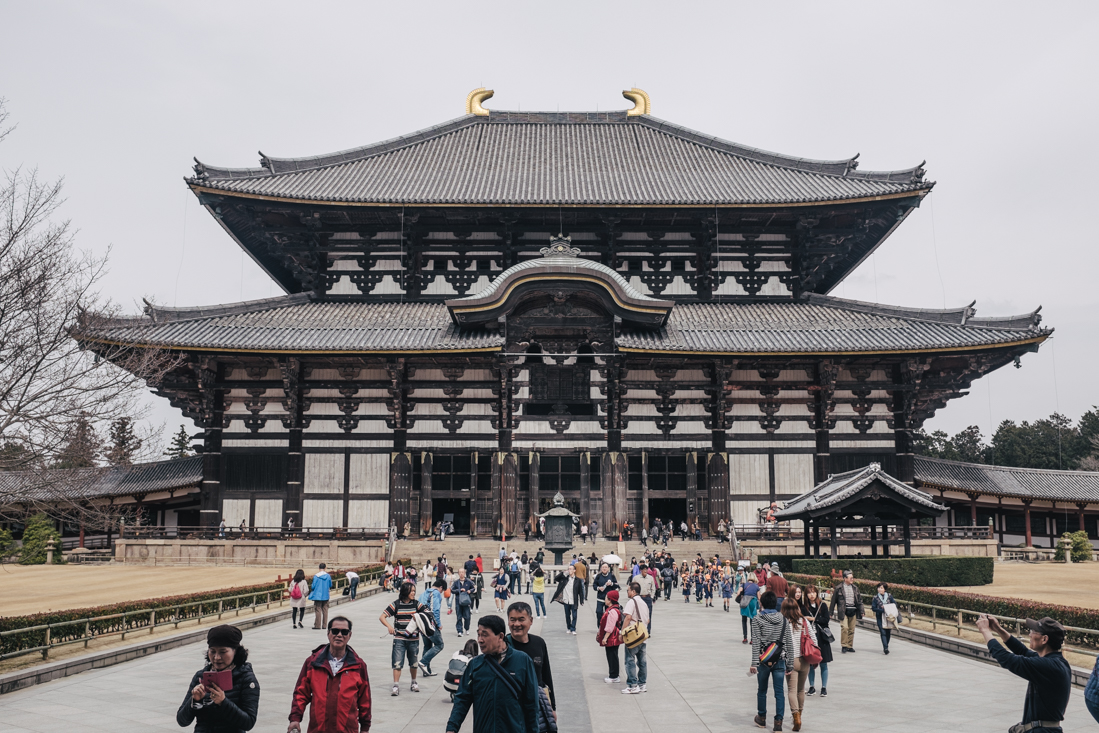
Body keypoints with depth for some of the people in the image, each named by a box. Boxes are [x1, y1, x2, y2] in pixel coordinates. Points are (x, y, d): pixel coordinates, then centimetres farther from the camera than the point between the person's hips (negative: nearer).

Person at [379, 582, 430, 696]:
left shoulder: (416, 604, 3)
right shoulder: (396, 604, -3)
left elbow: (429, 613, 5)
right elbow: (382, 617, -5)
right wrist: (389, 626, -21)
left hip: (413, 639, 2)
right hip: (399, 639, -2)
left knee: (413, 663, 14)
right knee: (397, 663, -7)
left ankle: (414, 683, 32)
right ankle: (396, 686, -1)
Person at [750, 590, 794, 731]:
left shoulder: (757, 620, -6)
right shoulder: (783, 619, 3)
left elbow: (756, 643, -12)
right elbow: (789, 642, 3)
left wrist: (754, 663, -11)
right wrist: (790, 664, 9)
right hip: (780, 660, 2)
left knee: (762, 690, 15)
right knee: (779, 692, 4)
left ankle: (762, 718, 29)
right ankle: (778, 723, 0)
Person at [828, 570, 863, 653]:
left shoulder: (855, 588, 13)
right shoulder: (838, 588, 0)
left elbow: (859, 600, 18)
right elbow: (833, 601, 3)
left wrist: (861, 612, 12)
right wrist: (830, 612, 3)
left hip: (853, 611, 4)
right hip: (843, 611, -4)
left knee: (852, 629, 5)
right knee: (844, 627, -16)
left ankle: (850, 646, 14)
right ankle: (844, 646, -7)